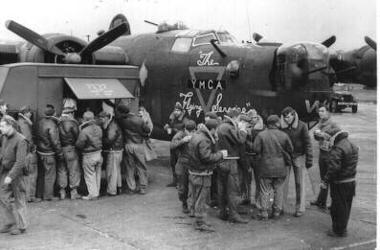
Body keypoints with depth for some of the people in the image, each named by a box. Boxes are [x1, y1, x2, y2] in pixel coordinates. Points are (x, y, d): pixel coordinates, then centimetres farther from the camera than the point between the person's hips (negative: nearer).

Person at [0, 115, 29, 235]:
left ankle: (21, 226, 15)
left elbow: (20, 162, -22)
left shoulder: (20, 140, -18)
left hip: (17, 173, -7)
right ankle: (10, 223, 24)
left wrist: (11, 176, -26)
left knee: (19, 200, 3)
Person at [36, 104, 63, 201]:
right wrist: (60, 154, -11)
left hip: (41, 151, 8)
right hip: (49, 153, -8)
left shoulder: (41, 121, 2)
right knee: (50, 174, 2)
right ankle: (48, 195, 8)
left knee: (45, 173, 20)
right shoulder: (52, 125, -21)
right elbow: (55, 142, -20)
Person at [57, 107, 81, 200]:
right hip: (70, 149, -4)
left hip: (60, 149, 5)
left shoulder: (58, 123, 3)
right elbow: (77, 136, -12)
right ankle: (74, 192, 6)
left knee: (61, 170, 13)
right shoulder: (72, 123, -10)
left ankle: (62, 192, 16)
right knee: (74, 171, 4)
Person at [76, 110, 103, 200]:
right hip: (99, 154, 6)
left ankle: (93, 194, 9)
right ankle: (96, 192, 25)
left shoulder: (84, 131, -22)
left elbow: (79, 145, -16)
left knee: (90, 175, 6)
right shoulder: (99, 128, -2)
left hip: (89, 156, -6)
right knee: (97, 175, 15)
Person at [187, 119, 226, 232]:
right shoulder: (203, 141, -23)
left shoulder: (196, 135, 10)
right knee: (201, 198, -1)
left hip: (193, 172, 10)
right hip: (201, 174, -10)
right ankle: (200, 223, 7)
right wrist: (220, 154, -14)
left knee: (197, 198, 17)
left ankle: (199, 221, 27)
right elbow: (207, 157, -26)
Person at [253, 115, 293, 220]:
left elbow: (256, 149, -9)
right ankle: (277, 211, 16)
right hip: (280, 167, 1)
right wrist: (287, 161, 21)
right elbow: (290, 150, 3)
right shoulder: (284, 135, -5)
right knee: (278, 189, 12)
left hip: (266, 167, -1)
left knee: (265, 190, 5)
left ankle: (264, 212, 4)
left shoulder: (261, 135, -9)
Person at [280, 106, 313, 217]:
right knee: (283, 182, 5)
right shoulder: (282, 126, -3)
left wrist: (309, 159, -9)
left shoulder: (302, 126, -8)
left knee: (300, 183, 5)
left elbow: (307, 143, -6)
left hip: (299, 157, -2)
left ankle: (300, 208, 14)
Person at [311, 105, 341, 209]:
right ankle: (321, 201, 25)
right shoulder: (320, 123, 11)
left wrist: (324, 135, -20)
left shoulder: (333, 124, -13)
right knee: (324, 178, 16)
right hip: (322, 153, 8)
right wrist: (316, 134, -3)